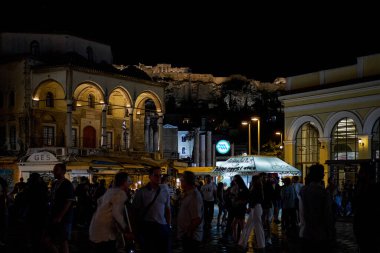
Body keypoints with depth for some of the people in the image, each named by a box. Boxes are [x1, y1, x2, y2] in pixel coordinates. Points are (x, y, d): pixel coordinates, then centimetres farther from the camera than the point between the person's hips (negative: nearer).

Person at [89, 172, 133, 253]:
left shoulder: (110, 191, 15)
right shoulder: (121, 193, -14)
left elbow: (99, 200, 33)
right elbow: (117, 213, -26)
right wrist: (126, 231, -20)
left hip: (97, 227, 10)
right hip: (104, 231, -10)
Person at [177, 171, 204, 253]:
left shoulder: (194, 196, -24)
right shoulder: (188, 194, 8)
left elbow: (197, 219, -27)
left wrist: (188, 233, -18)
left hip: (191, 237, -10)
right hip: (186, 235, 10)